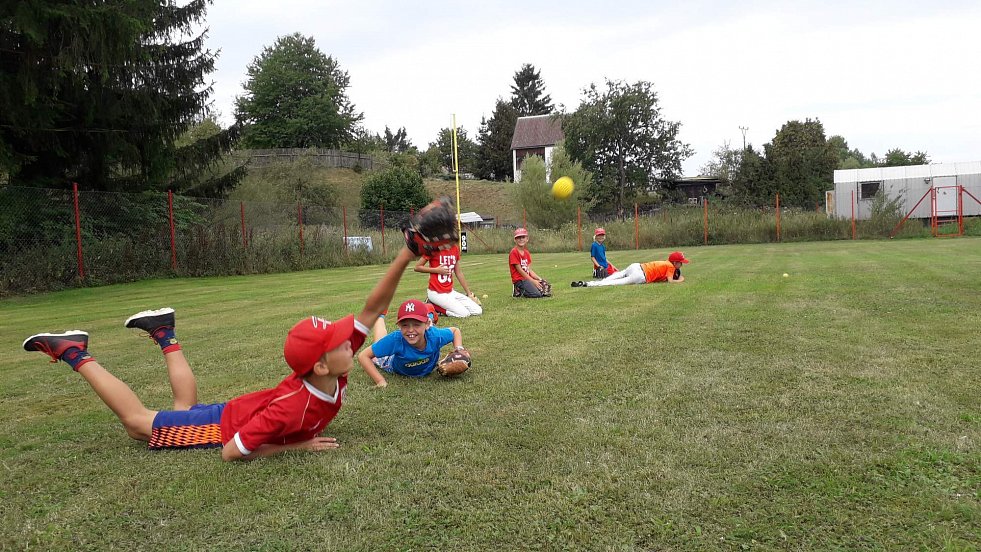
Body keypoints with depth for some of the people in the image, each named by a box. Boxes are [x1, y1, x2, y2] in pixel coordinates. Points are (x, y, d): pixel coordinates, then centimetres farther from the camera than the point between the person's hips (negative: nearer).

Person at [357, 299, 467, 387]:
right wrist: (380, 381, -47)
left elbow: (455, 330, -18)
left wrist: (459, 349, -35)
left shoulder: (435, 336, -41)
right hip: (395, 367, -1)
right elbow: (363, 356, -41)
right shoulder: (395, 339, -48)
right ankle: (379, 317, 49)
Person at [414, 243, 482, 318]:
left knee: (478, 311, -2)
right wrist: (436, 270, -18)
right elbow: (417, 267, -10)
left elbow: (458, 273, 13)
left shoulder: (456, 249, 6)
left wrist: (469, 293, 14)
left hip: (451, 292, 7)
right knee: (464, 313, -18)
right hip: (436, 293, -7)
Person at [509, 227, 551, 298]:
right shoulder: (514, 252, -11)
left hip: (528, 278, 8)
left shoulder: (527, 253, 15)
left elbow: (529, 270, 10)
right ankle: (518, 291, -2)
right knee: (537, 295, -24)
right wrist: (533, 281, -14)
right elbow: (520, 270, -14)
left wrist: (539, 278, -5)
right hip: (519, 280, -8)